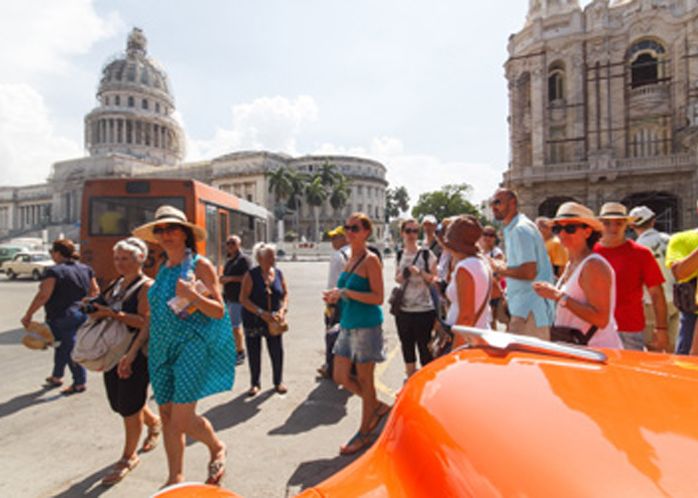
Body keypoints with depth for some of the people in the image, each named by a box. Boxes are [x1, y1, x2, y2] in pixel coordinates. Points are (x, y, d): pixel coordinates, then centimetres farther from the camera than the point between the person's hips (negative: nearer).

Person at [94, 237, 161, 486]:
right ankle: (154, 423, 44)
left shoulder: (147, 286, -13)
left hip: (136, 353, -8)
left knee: (129, 405, 2)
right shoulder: (115, 284, 12)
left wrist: (114, 314, -26)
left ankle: (129, 457, 22)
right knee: (119, 402, 17)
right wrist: (96, 310, 1)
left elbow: (147, 323, -21)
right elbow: (105, 310, 21)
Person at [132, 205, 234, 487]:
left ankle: (217, 448, 24)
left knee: (182, 419, -7)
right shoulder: (163, 270, 12)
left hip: (193, 347, -6)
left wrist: (193, 296, -24)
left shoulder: (200, 265, -7)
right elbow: (156, 314, 20)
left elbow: (219, 312, -9)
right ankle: (175, 478, 31)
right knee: (167, 415, 12)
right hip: (163, 349, 7)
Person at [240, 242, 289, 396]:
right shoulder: (251, 275, -10)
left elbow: (285, 294, 8)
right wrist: (262, 313, -22)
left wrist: (282, 310, -10)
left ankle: (278, 382, 22)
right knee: (254, 353, 8)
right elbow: (243, 298, -14)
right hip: (253, 321, -2)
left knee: (277, 352, 2)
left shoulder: (278, 273, 1)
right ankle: (255, 383, 28)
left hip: (273, 320, 3)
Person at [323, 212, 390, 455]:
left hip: (366, 325, -8)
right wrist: (336, 296, 1)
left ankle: (364, 434, 26)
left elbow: (378, 297, -19)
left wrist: (344, 292, -23)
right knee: (340, 376, 13)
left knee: (364, 380, 6)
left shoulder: (370, 260, -13)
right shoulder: (350, 259, 10)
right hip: (347, 325, 8)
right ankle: (378, 407, 34)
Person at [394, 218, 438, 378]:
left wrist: (420, 272, -20)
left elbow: (434, 278, -4)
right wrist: (401, 276, -5)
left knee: (424, 347, 2)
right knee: (407, 346, 16)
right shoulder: (400, 255, 8)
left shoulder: (426, 254, -5)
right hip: (403, 309, 5)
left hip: (424, 309, -5)